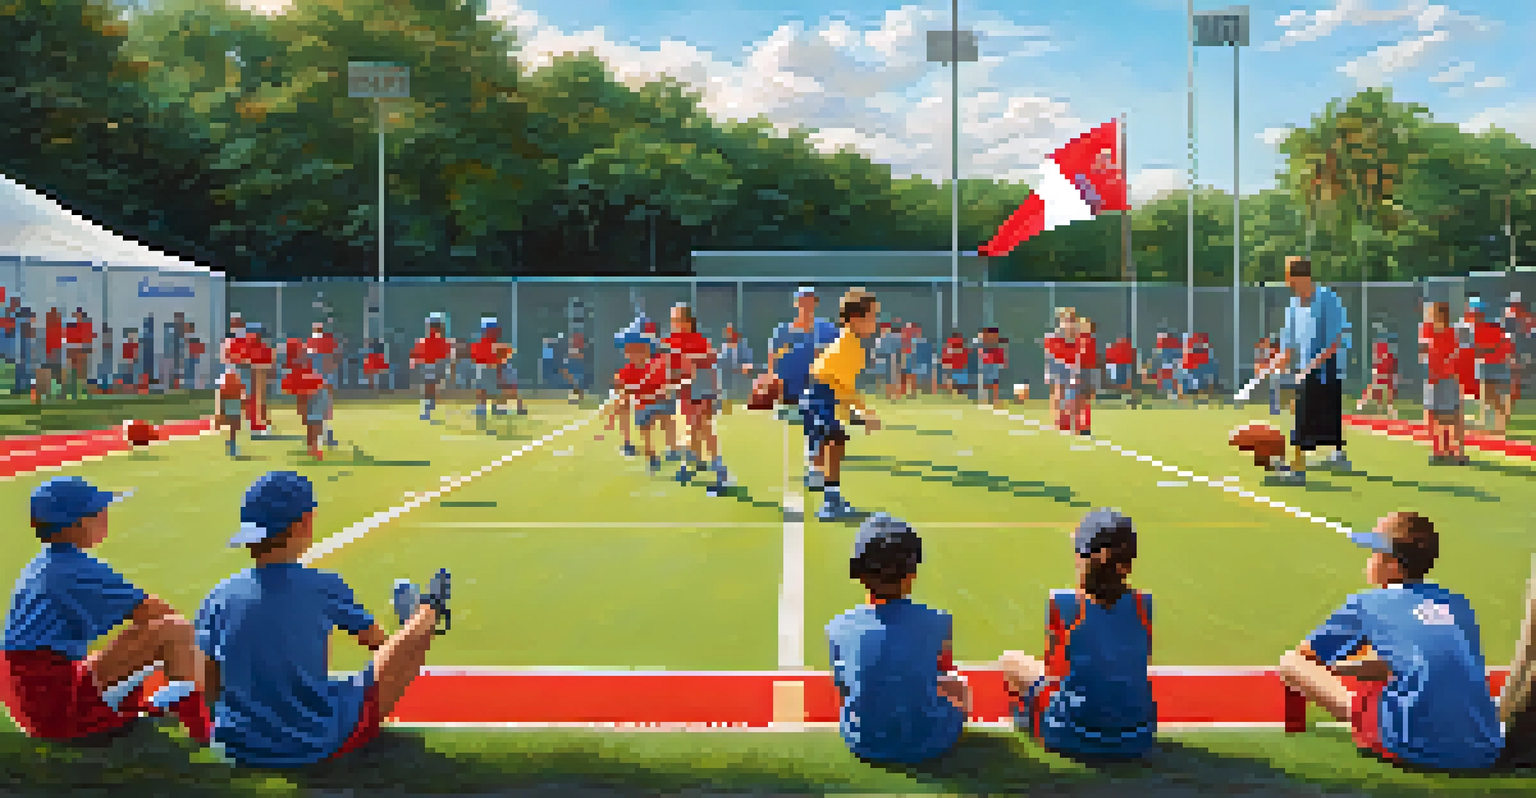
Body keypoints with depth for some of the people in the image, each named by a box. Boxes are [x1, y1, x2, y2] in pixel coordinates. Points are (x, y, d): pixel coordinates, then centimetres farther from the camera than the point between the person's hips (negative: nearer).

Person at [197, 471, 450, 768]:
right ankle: (427, 613, 47)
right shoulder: (323, 586, -16)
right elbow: (376, 639, 0)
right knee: (418, 634, 8)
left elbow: (211, 687, 2)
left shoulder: (219, 597, -7)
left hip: (238, 749, 5)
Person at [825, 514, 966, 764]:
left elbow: (843, 688, -1)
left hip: (864, 744, 2)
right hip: (929, 743, -2)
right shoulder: (938, 623, -21)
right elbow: (944, 672, -1)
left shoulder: (839, 628, -18)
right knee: (958, 689, 28)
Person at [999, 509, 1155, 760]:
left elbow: (1052, 670, 1)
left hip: (1073, 739, -3)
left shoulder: (1062, 605, -15)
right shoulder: (1143, 605, -8)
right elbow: (1143, 663, 10)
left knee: (1011, 660, 21)